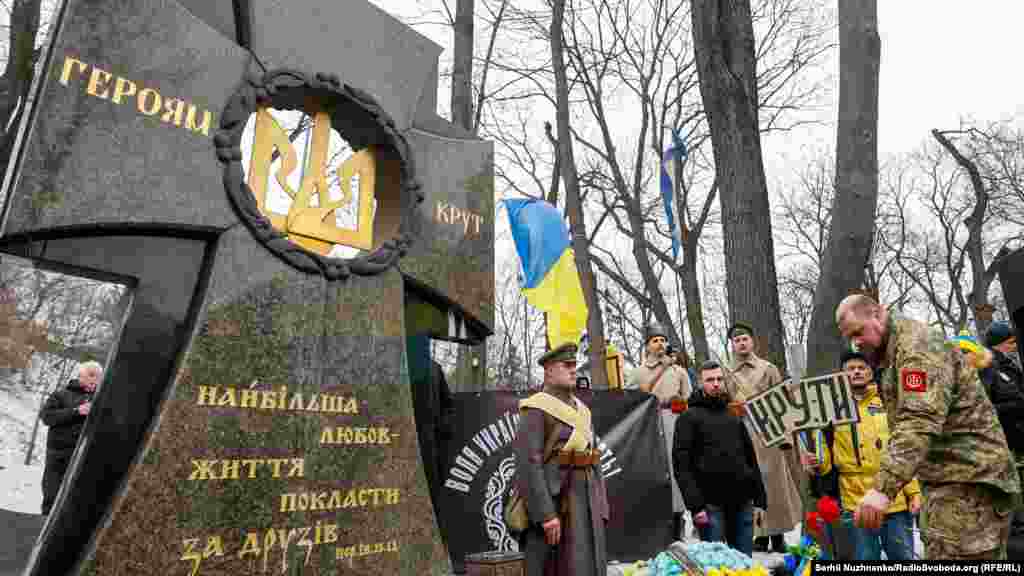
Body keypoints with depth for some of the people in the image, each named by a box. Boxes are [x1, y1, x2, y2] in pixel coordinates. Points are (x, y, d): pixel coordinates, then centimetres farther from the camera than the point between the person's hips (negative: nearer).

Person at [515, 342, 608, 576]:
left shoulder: (580, 409, 16)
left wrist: (600, 509, 12)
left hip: (584, 501, 8)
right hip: (552, 502, -7)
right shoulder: (535, 409, -9)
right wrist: (546, 514, -21)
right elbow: (528, 463, -16)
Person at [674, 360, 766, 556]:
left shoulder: (734, 416, 17)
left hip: (742, 502, 5)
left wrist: (760, 499, 12)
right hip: (711, 503, -5)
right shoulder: (689, 417, -2)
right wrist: (695, 505, -17)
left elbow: (751, 458, 19)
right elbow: (681, 464, -9)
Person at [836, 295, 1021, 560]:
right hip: (950, 477, 10)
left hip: (969, 478, -10)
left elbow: (919, 422, -30)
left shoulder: (918, 345, -17)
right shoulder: (893, 352, 16)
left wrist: (883, 487, -37)